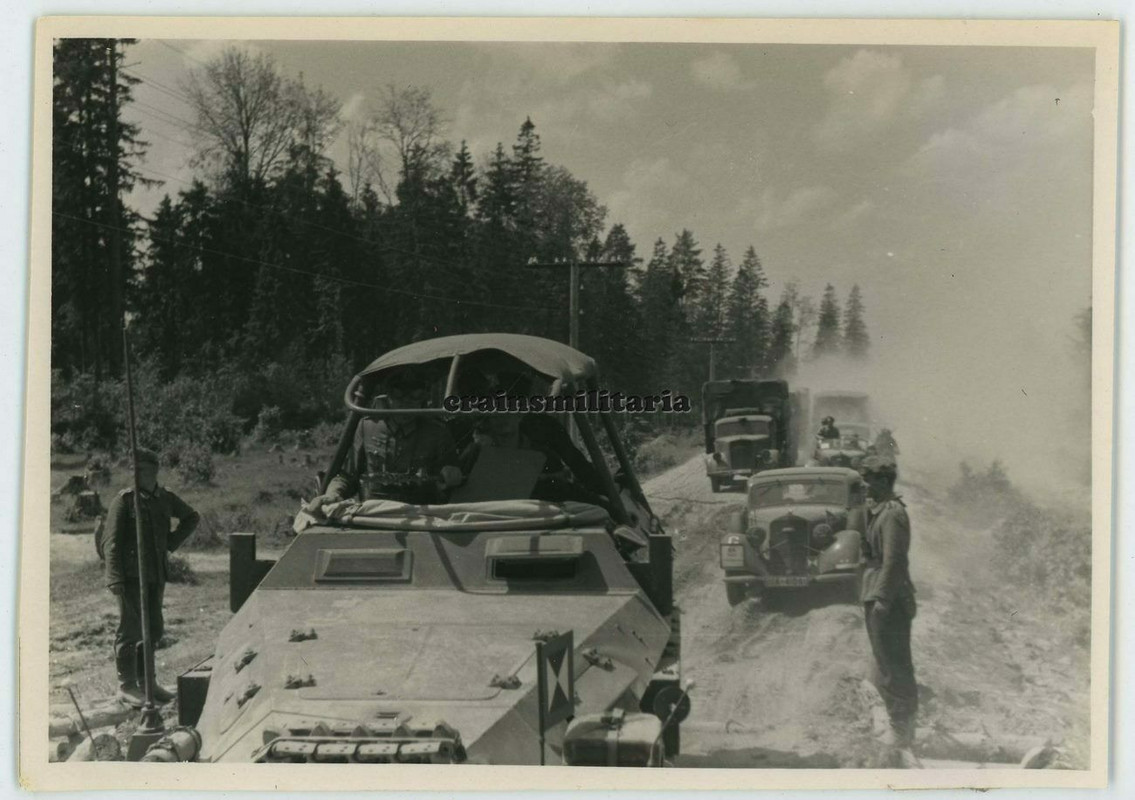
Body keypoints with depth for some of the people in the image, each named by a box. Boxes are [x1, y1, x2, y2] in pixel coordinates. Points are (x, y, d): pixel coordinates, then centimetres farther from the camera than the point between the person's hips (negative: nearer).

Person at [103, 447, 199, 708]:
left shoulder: (165, 498, 8)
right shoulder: (124, 500, -9)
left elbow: (192, 517, 25)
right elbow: (111, 542, -11)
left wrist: (173, 542, 11)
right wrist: (115, 578, -19)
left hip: (156, 575, 6)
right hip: (131, 575, -6)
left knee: (154, 629, 12)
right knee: (130, 630, -2)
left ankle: (144, 680, 25)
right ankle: (126, 686, 7)